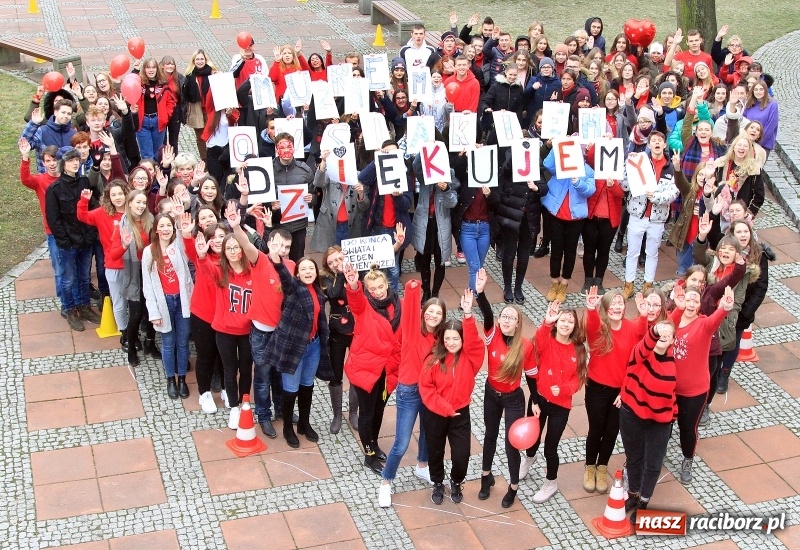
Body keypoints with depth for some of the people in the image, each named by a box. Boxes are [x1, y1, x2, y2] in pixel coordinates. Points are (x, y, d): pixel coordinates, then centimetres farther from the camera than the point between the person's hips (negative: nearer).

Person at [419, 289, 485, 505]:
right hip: (435, 414, 0)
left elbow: (472, 340, -31)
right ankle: (438, 484, 45)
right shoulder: (435, 359, -11)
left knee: (461, 456, 0)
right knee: (435, 452, 16)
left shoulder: (470, 357, -11)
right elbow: (425, 387, -11)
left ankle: (456, 483, 34)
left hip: (460, 413, 0)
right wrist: (445, 407, -18)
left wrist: (468, 314, -44)